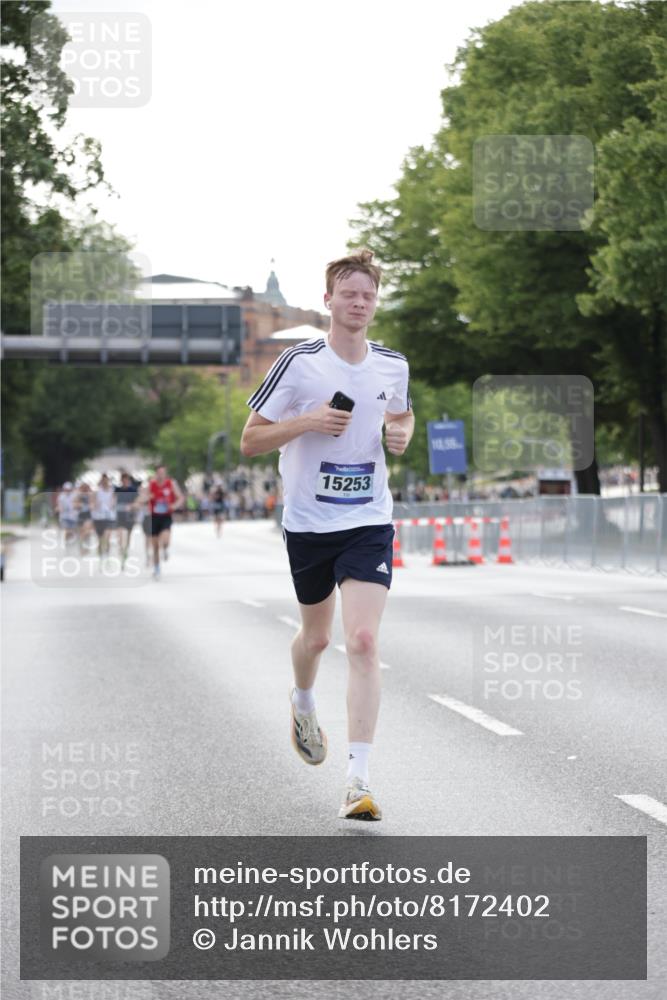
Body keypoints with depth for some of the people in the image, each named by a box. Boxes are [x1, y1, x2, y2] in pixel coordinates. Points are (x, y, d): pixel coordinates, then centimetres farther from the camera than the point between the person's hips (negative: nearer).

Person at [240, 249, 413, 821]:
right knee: (317, 635, 17)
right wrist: (307, 421, -20)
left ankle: (358, 780, -17)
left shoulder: (393, 366, 3)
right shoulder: (298, 364, -8)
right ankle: (304, 705, 53)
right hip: (308, 523, -1)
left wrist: (401, 435, 1)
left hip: (370, 522, 1)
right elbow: (250, 440, -4)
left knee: (363, 641, -15)